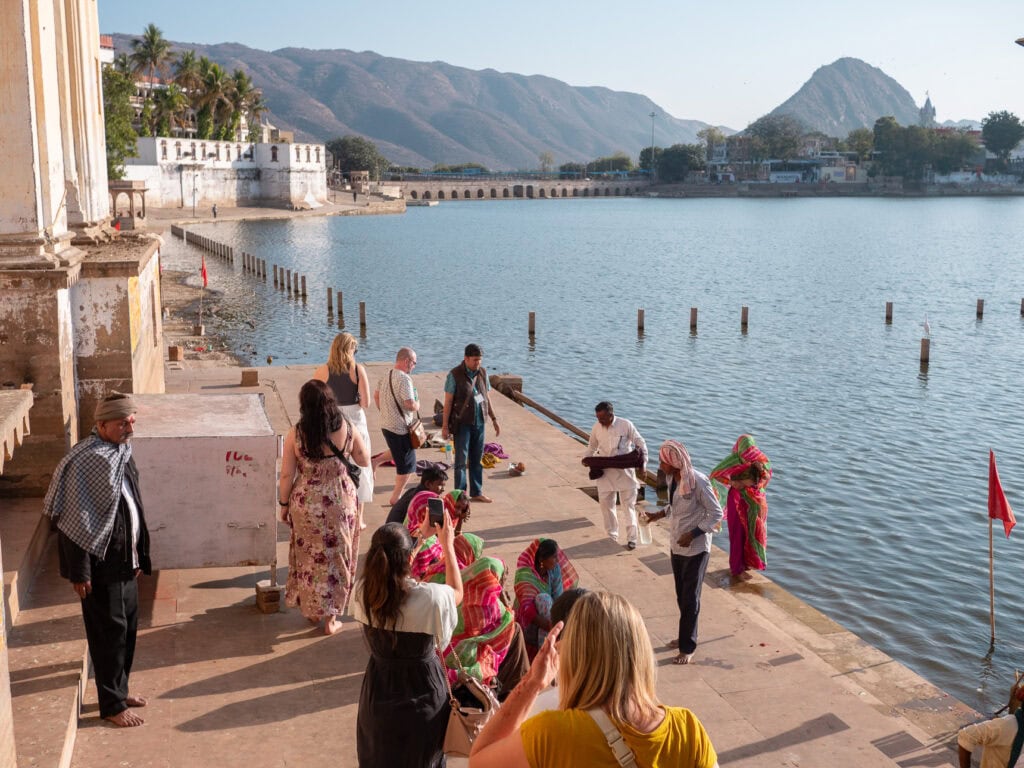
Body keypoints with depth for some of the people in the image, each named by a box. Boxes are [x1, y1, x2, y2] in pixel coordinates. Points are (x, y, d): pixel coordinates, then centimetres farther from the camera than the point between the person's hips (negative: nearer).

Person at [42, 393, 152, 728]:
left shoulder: (122, 452, 6)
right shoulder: (86, 461, -21)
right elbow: (74, 521, -20)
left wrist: (138, 556, 18)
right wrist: (79, 572, -19)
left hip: (125, 558, 8)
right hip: (101, 561, -8)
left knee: (129, 625, 17)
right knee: (109, 630, 1)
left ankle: (119, 688, 33)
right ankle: (112, 705, 14)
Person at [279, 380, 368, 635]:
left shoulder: (296, 434, -13)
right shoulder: (347, 429, -10)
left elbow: (287, 475, -7)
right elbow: (364, 460, 3)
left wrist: (284, 504, 7)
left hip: (306, 503, 0)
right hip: (340, 501, 0)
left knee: (309, 556, 18)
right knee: (336, 556, 13)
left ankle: (312, 610, 32)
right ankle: (330, 617, 20)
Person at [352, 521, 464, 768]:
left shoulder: (363, 591, -19)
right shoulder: (431, 597, -30)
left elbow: (392, 569, 5)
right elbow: (457, 593, -5)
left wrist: (421, 536, 10)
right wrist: (447, 544, 2)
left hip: (379, 689, 3)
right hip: (421, 690, -3)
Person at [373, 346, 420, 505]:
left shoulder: (386, 376, 7)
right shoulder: (404, 379, -20)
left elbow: (376, 395, 20)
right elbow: (410, 405, -26)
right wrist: (417, 405, -5)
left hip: (386, 424, 9)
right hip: (400, 428, -9)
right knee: (407, 466, 5)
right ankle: (395, 499, 12)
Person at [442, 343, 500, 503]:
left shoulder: (482, 372, 5)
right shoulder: (455, 375, -11)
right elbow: (448, 401, -10)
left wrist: (494, 419, 14)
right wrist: (445, 426, -12)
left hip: (479, 422, 5)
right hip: (462, 423, -5)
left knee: (477, 459, 12)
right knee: (461, 460, -2)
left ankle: (476, 492, 21)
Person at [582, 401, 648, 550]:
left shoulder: (626, 425, -12)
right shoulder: (596, 428, -2)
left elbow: (640, 443, -3)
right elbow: (592, 446, 14)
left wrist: (643, 462, -12)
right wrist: (587, 458, -3)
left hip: (625, 471, -3)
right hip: (605, 472, 3)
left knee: (630, 504, 3)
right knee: (606, 504, 10)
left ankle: (631, 538, 12)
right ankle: (612, 536, 26)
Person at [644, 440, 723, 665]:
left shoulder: (698, 482, -24)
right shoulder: (671, 478, -1)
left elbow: (716, 514, -17)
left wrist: (693, 534, -23)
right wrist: (659, 514, 1)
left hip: (696, 548, -7)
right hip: (677, 545, 7)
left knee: (690, 598, 2)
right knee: (681, 595, 19)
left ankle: (687, 648, 13)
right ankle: (686, 636, 36)